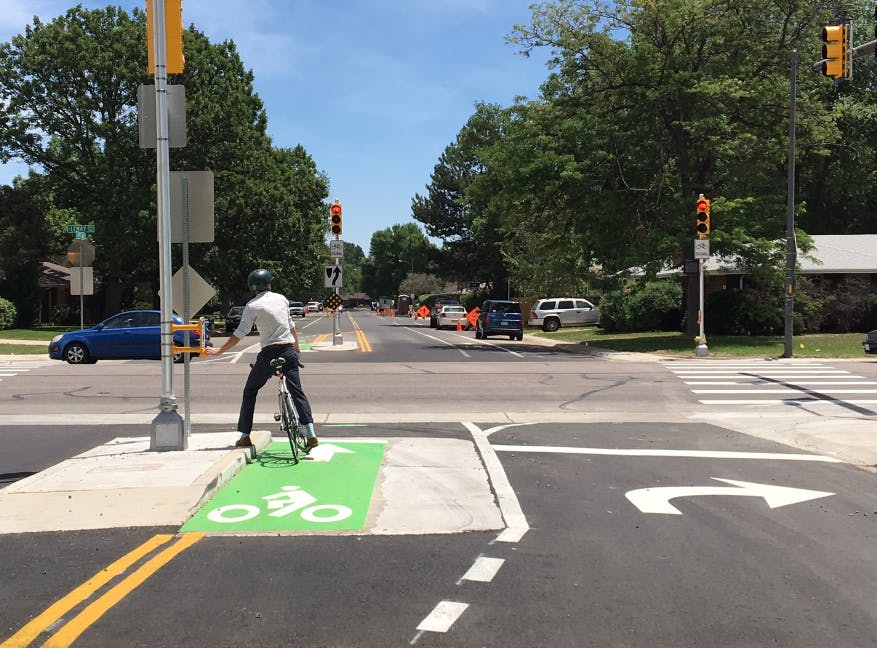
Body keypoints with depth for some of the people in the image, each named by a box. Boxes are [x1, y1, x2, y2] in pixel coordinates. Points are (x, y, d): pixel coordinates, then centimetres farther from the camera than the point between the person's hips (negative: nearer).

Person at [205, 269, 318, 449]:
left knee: (250, 391, 12)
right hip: (289, 351, 4)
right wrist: (297, 347, 32)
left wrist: (219, 350, 0)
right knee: (297, 391, 5)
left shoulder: (252, 306, -5)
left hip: (269, 354, -3)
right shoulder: (281, 298, 9)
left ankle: (245, 436, 12)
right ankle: (311, 434, -5)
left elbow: (239, 334, -7)